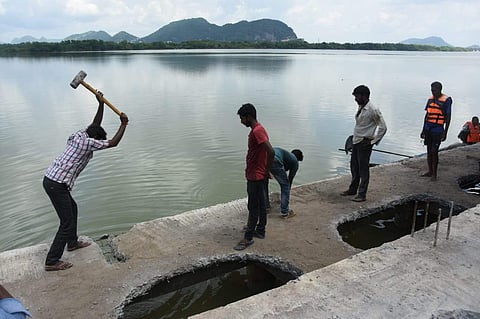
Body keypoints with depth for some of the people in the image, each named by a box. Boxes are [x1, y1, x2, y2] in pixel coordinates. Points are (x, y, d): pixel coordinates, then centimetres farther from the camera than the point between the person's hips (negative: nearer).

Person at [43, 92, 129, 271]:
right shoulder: (87, 142, -14)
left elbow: (95, 125, 24)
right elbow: (113, 143, -11)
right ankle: (52, 262, 3)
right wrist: (123, 125, -2)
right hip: (57, 184, -10)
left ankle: (72, 242, 44)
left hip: (50, 179, 10)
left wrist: (101, 104, 20)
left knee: (72, 208, 28)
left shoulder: (80, 135, 11)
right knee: (67, 223, -4)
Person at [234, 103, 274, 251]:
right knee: (260, 204, 18)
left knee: (253, 207, -2)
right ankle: (260, 230, 30)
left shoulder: (257, 131, -22)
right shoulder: (256, 130, 11)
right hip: (254, 175, 10)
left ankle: (248, 238, 7)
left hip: (256, 176, -10)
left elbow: (271, 151, -30)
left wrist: (266, 171, -19)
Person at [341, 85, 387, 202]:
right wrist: (354, 138, 15)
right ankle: (353, 189, 32)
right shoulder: (360, 107, 8)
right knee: (354, 166, 17)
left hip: (364, 143, -8)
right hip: (356, 141, 8)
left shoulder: (373, 110, -17)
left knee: (363, 169, -1)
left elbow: (383, 127, -13)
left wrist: (373, 141, -11)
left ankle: (362, 194, 8)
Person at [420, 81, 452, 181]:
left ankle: (434, 174, 2)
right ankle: (430, 172, 20)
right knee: (429, 151, 10)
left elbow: (448, 117, -7)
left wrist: (445, 132, -10)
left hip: (438, 130, -6)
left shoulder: (446, 100, -8)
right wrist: (423, 130, 16)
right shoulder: (430, 99, 9)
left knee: (434, 151, -8)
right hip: (428, 129, 6)